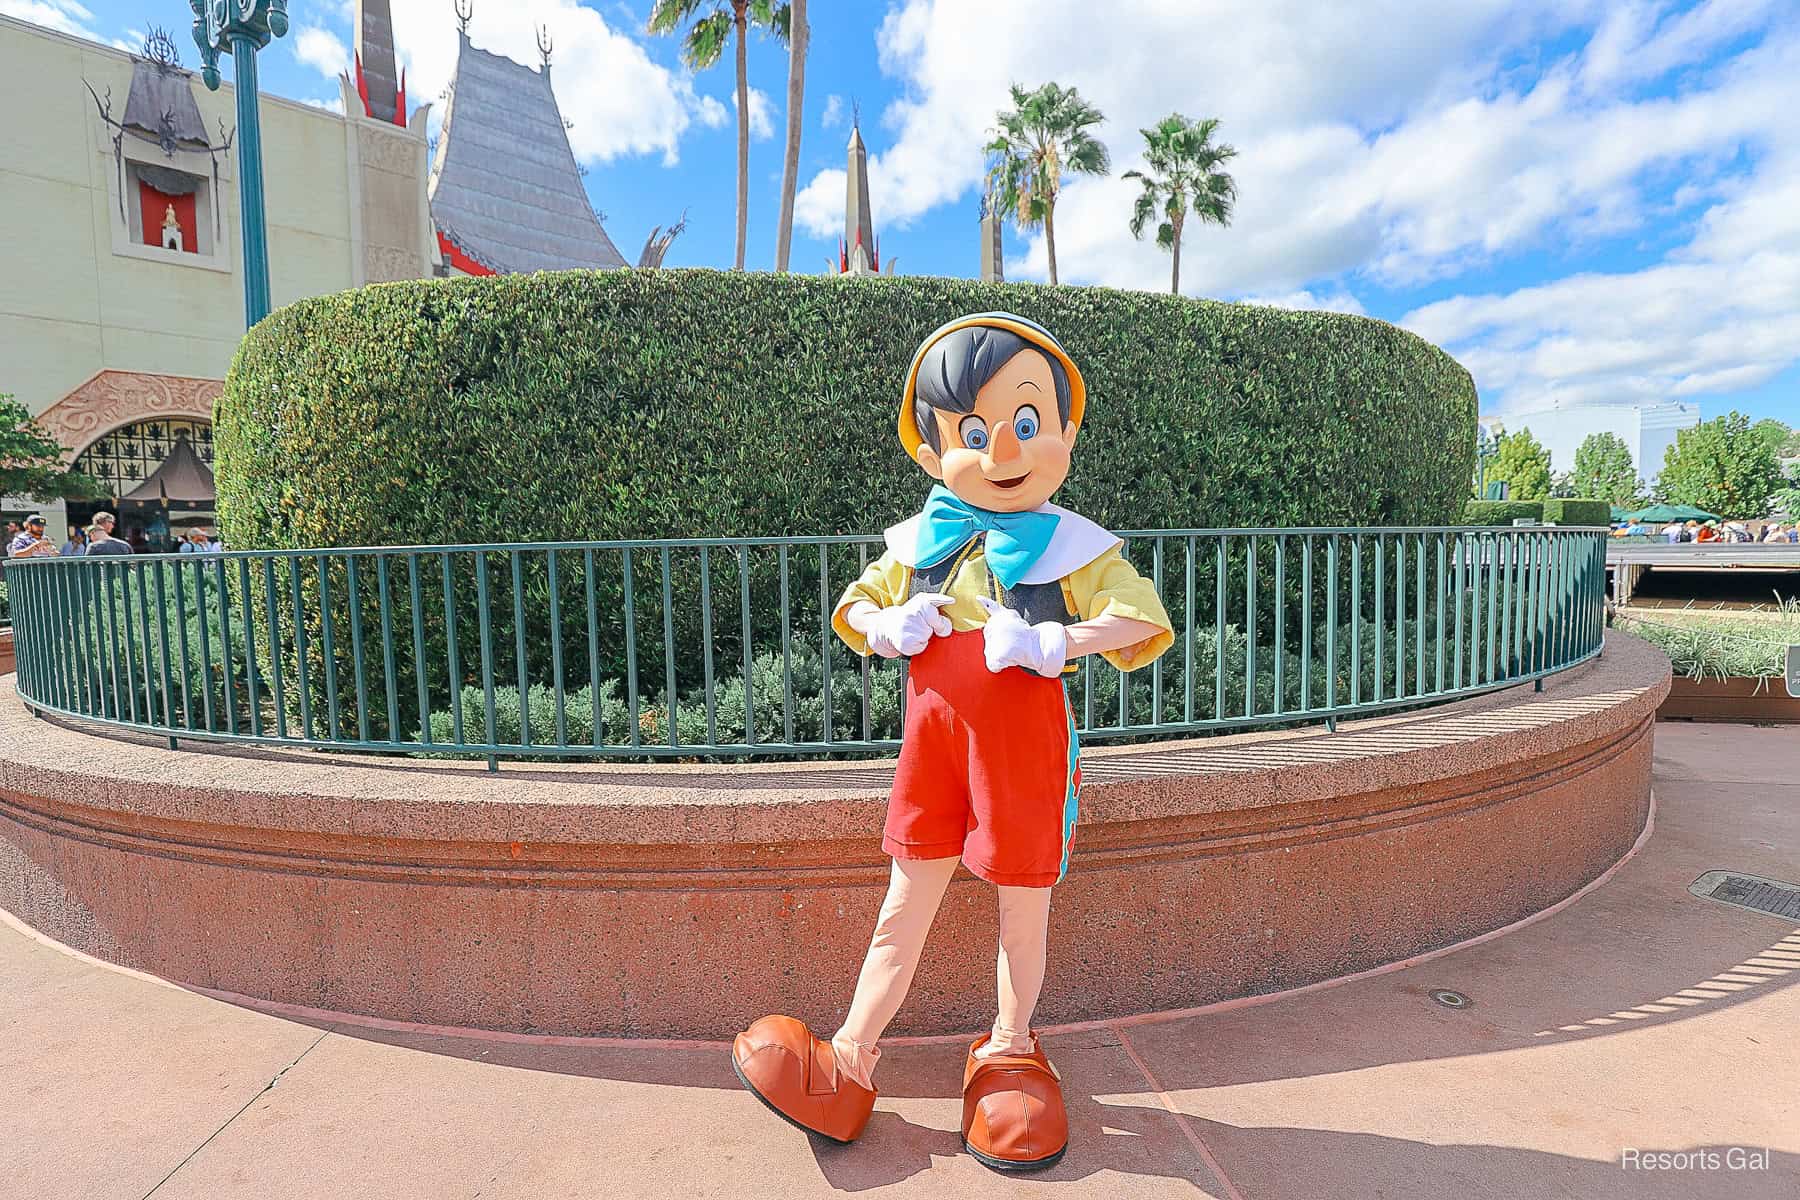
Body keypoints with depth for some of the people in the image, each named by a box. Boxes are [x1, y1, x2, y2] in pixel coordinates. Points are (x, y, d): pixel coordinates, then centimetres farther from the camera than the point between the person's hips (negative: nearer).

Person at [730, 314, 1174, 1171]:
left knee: (1022, 906, 13)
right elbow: (855, 607, 14)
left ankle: (1010, 1046, 37)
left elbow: (1140, 618, -12)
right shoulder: (919, 545, 5)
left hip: (1025, 745, -2)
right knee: (906, 904, 12)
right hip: (933, 738, 3)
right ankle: (852, 1059, 25)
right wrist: (889, 627, -9)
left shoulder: (1073, 548, -3)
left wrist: (1054, 641, -26)